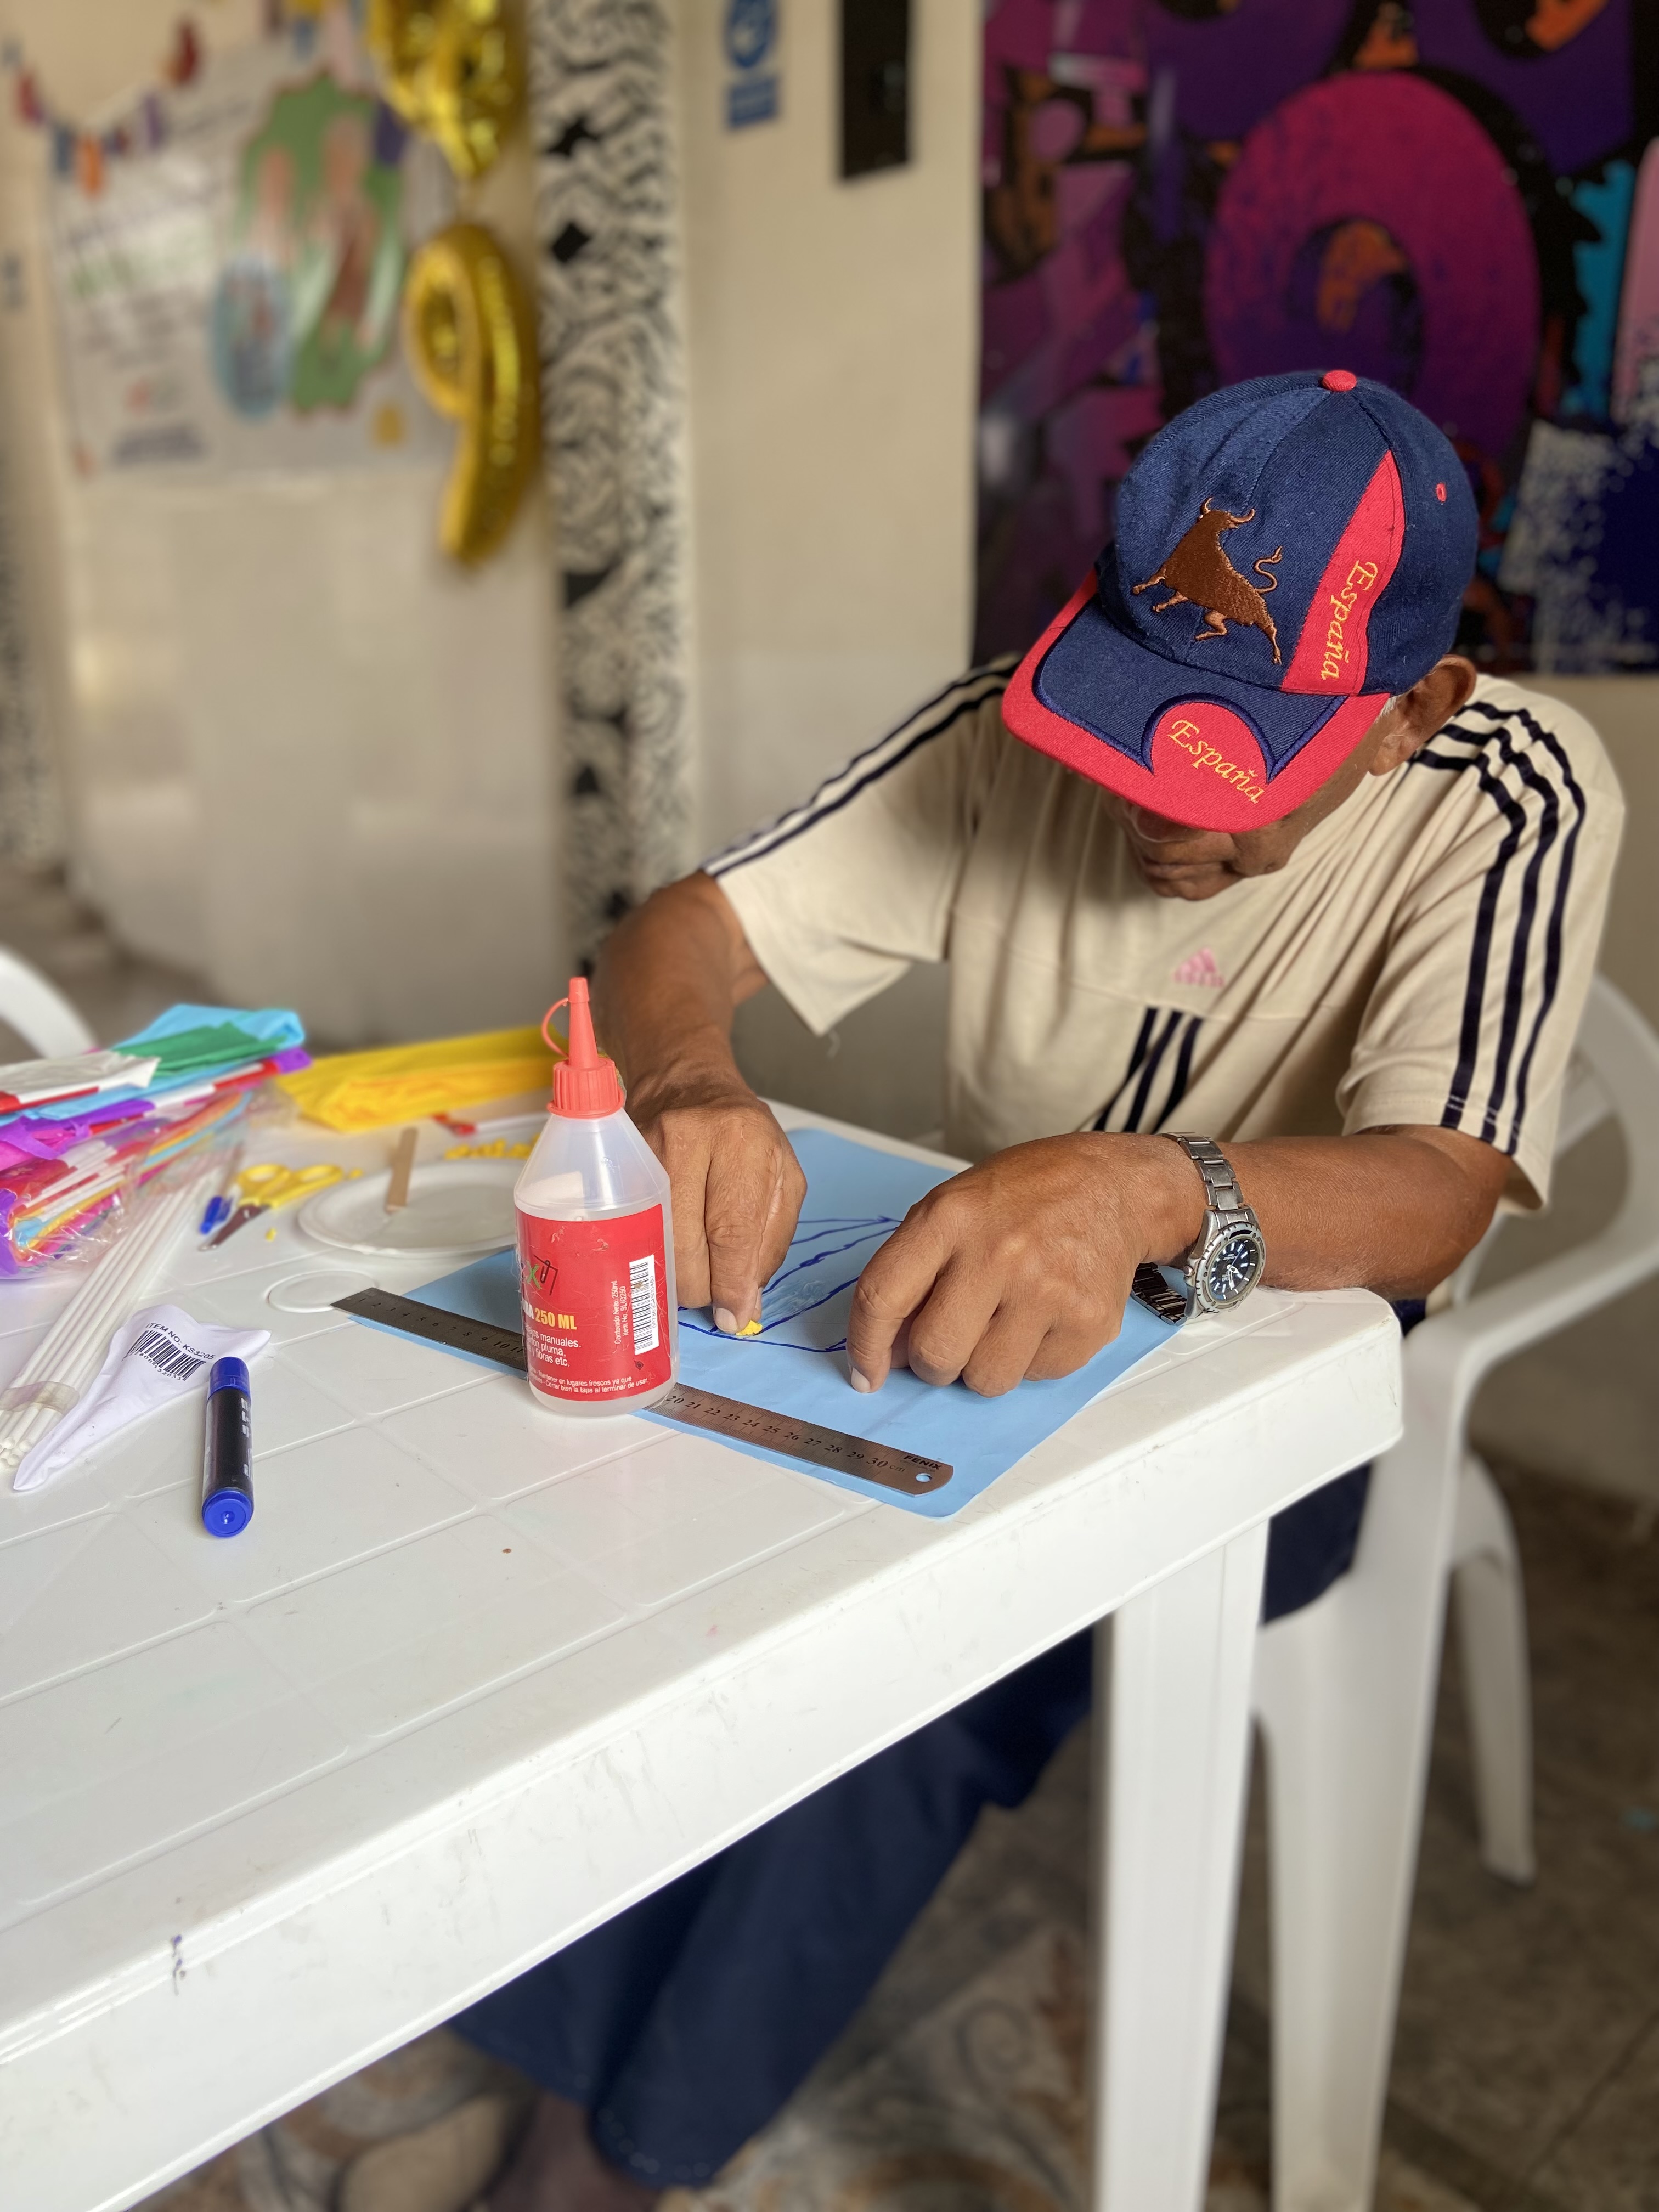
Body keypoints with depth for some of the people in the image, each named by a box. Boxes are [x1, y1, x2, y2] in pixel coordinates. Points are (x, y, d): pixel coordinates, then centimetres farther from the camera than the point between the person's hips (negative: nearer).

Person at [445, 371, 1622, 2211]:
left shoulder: (1511, 800, -16)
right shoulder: (1017, 731, -8)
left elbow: (1429, 1199, -29)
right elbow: (676, 934, -11)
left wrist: (1145, 1195, -50)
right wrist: (686, 1083, -34)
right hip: (973, 1308, 3)